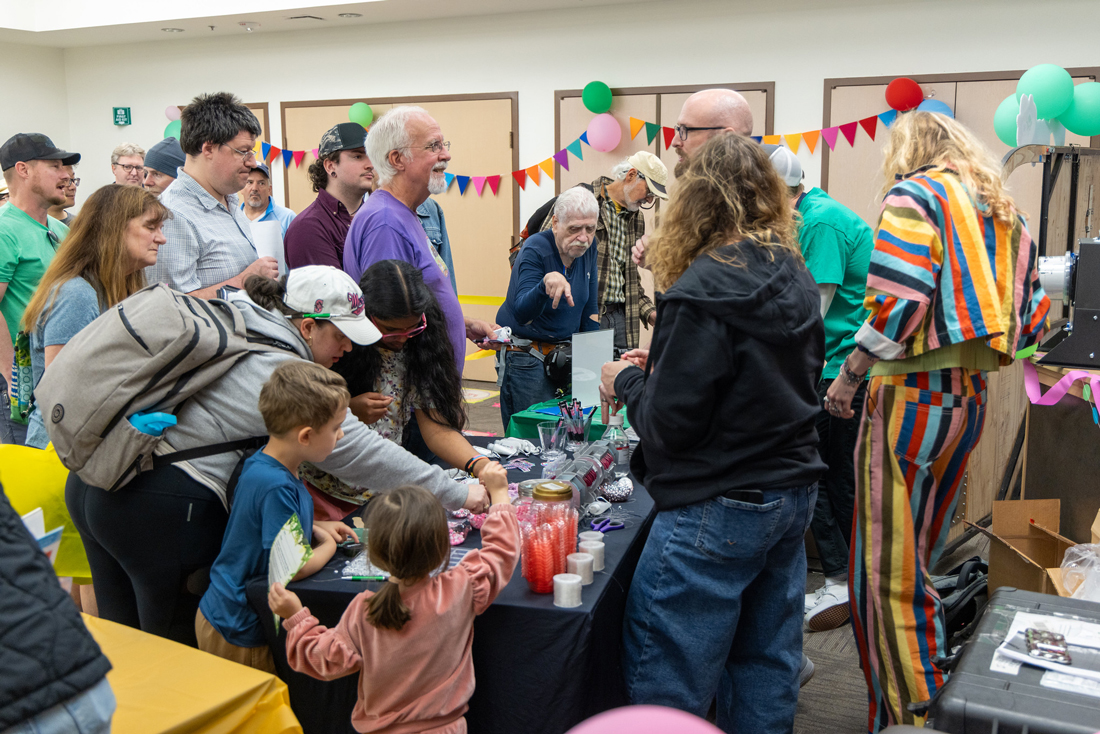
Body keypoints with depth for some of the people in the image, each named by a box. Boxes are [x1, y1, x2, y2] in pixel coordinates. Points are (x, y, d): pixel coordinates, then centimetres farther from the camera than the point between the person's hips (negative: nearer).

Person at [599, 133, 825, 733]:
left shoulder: (702, 291, -19)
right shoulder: (796, 279, 5)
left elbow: (669, 425, -19)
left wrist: (628, 382, 1)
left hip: (716, 510, -8)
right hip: (793, 494, 9)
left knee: (663, 682, 4)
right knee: (767, 667, 19)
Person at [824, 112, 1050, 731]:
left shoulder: (914, 195, -7)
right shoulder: (1004, 210, 15)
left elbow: (895, 304, -20)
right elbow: (1033, 316, 13)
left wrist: (848, 378, -10)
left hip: (910, 397, -8)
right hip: (971, 401, 8)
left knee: (885, 575, -1)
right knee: (923, 560, 20)